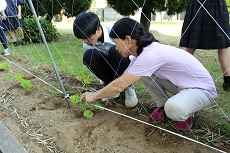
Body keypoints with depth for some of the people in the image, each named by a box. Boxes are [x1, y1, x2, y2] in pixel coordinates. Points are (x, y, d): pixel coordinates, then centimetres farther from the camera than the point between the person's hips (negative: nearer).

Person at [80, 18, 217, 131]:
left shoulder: (151, 54, -31)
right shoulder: (142, 53, -3)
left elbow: (118, 86, -28)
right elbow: (123, 80, 3)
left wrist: (94, 96, -13)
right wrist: (95, 94, 2)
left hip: (203, 89, -7)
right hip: (181, 85, 8)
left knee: (173, 109, -37)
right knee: (143, 73, -7)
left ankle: (186, 112, -1)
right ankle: (163, 105, 10)